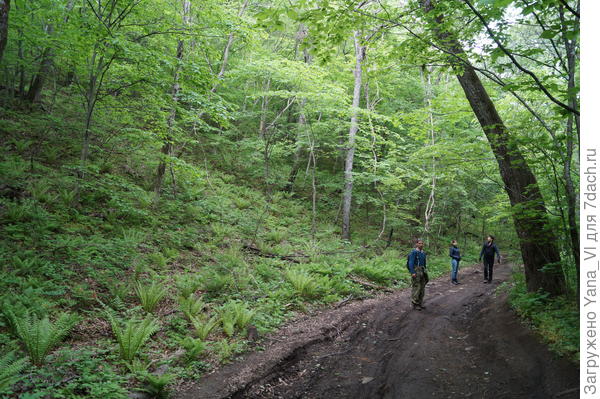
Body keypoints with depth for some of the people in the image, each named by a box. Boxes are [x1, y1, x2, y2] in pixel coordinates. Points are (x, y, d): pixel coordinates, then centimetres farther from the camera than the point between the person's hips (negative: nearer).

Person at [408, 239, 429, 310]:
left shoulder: (423, 253, 13)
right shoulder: (413, 252, -13)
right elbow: (411, 263, -18)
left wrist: (425, 272, 19)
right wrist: (412, 272, -25)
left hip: (422, 271, 8)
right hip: (416, 271, -8)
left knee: (422, 287, 8)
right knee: (416, 287, -8)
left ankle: (420, 303, 16)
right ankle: (415, 304, -2)